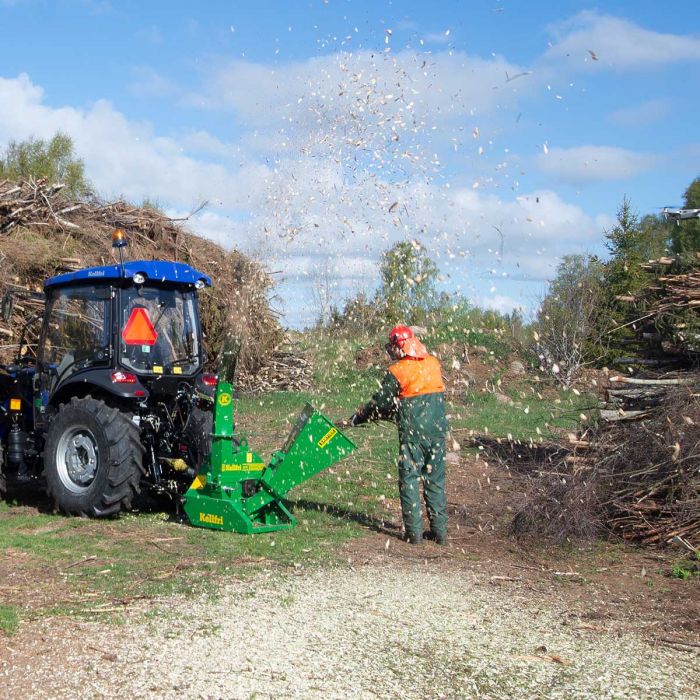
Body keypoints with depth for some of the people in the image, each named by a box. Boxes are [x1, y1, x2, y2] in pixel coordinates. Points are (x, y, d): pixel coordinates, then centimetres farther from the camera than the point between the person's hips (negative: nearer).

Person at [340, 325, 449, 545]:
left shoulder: (397, 372, -10)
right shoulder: (434, 364, 6)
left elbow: (379, 403, -4)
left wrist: (353, 420, 8)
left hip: (412, 432, -5)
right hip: (437, 429, 5)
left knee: (409, 479, 6)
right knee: (435, 480, 13)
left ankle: (414, 532, 5)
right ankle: (440, 531, 15)